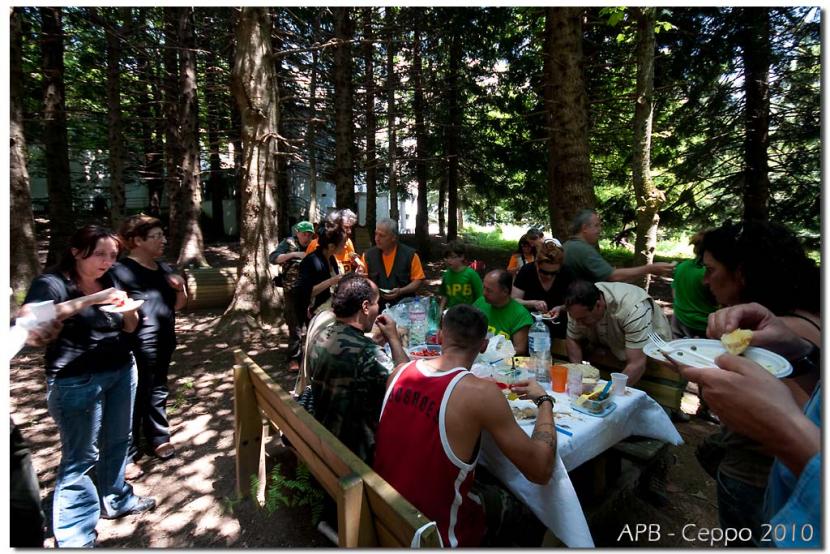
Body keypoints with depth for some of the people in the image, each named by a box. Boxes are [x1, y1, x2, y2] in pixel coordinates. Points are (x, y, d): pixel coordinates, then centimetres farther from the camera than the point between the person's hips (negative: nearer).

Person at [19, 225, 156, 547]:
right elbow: (26, 317, -31)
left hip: (122, 372, 6)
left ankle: (116, 501, 36)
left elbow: (130, 327, 11)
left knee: (117, 441, 17)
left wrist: (127, 308, -10)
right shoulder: (52, 283, -11)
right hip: (76, 382, -6)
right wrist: (90, 300, -33)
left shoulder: (109, 280, 6)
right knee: (81, 456, 0)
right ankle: (74, 539, 15)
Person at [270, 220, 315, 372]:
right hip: (293, 290, -4)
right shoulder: (289, 243, -3)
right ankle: (294, 358, 7)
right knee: (295, 325, -2)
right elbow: (272, 258, -16)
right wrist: (293, 254, -25)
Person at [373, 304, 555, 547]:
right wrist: (544, 400, -8)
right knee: (521, 505, 21)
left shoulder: (401, 370, -9)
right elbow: (541, 471, -20)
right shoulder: (480, 392, -27)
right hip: (435, 531, -5)